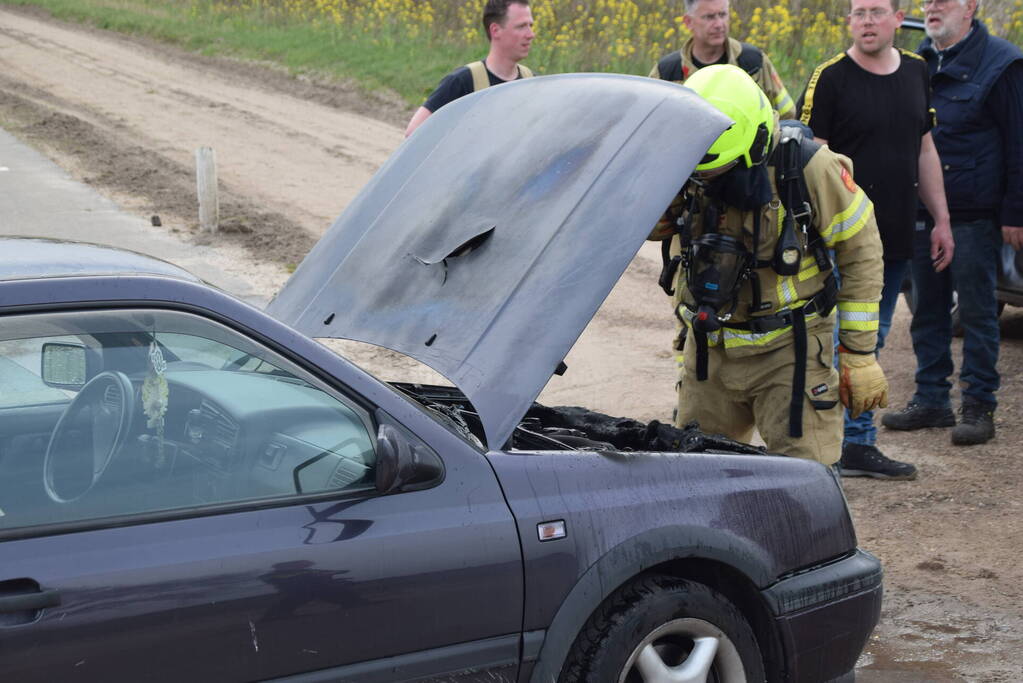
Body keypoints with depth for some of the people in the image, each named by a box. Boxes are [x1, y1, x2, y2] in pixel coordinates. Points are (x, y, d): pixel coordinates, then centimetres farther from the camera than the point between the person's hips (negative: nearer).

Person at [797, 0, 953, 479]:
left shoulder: (916, 72, 11)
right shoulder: (830, 79, -8)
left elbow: (925, 151, 17)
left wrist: (941, 219, 14)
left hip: (898, 238, 6)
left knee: (870, 344, 12)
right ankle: (857, 444, 3)